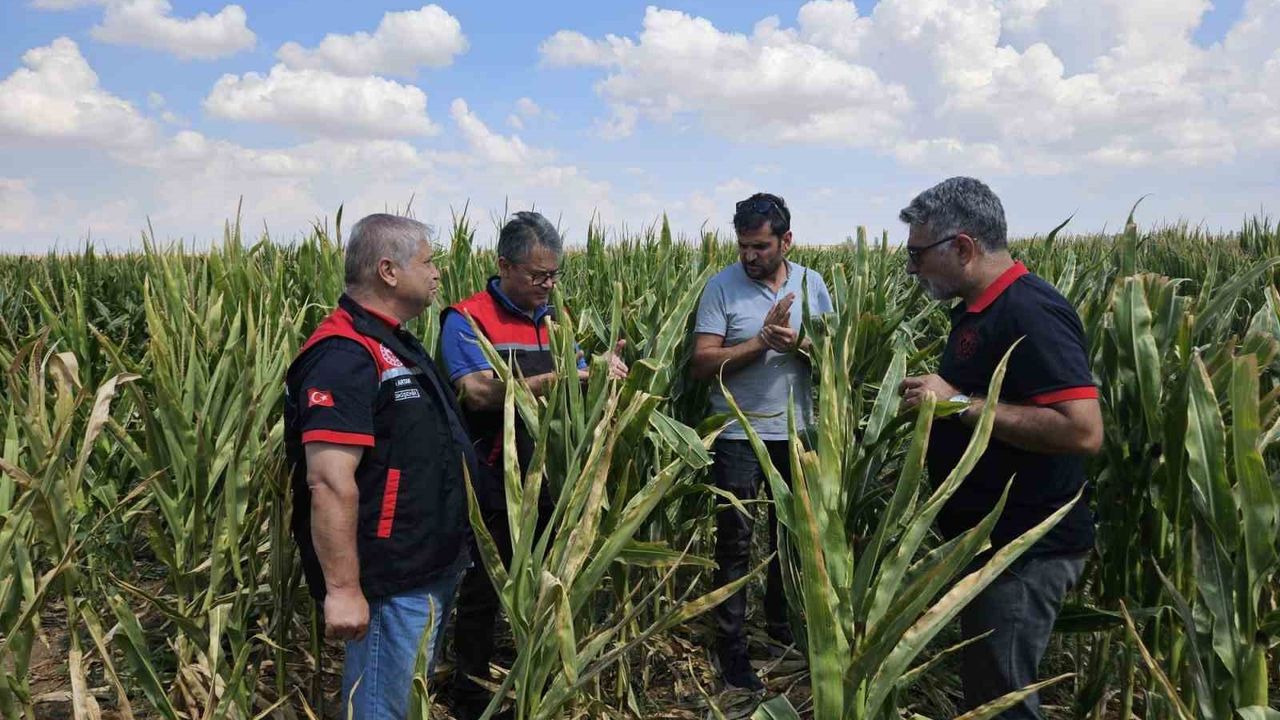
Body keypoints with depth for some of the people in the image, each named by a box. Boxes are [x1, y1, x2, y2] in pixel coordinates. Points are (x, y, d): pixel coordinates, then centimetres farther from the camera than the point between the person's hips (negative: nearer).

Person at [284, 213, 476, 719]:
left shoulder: (394, 344, 12)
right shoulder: (344, 357, -22)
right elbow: (329, 482, -28)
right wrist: (342, 589, -28)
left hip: (430, 572, 10)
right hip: (388, 584, -10)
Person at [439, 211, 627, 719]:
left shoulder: (554, 320, 11)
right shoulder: (466, 320, -9)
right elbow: (479, 393, -23)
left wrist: (602, 368, -11)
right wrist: (553, 379, -28)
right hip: (493, 489, -6)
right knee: (482, 594, 10)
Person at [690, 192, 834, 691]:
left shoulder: (812, 284, 1)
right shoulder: (722, 286, -9)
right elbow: (701, 364, -14)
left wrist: (796, 342, -20)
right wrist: (762, 341, -23)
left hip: (799, 433, 4)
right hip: (740, 436, -4)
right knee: (735, 541, 3)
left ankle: (781, 620, 40)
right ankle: (731, 644, 17)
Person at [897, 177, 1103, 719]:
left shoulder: (1030, 313, -21)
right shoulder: (978, 309, 10)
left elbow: (1083, 431, -29)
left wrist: (960, 403, -26)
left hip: (1025, 549, -10)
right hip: (990, 538, 10)